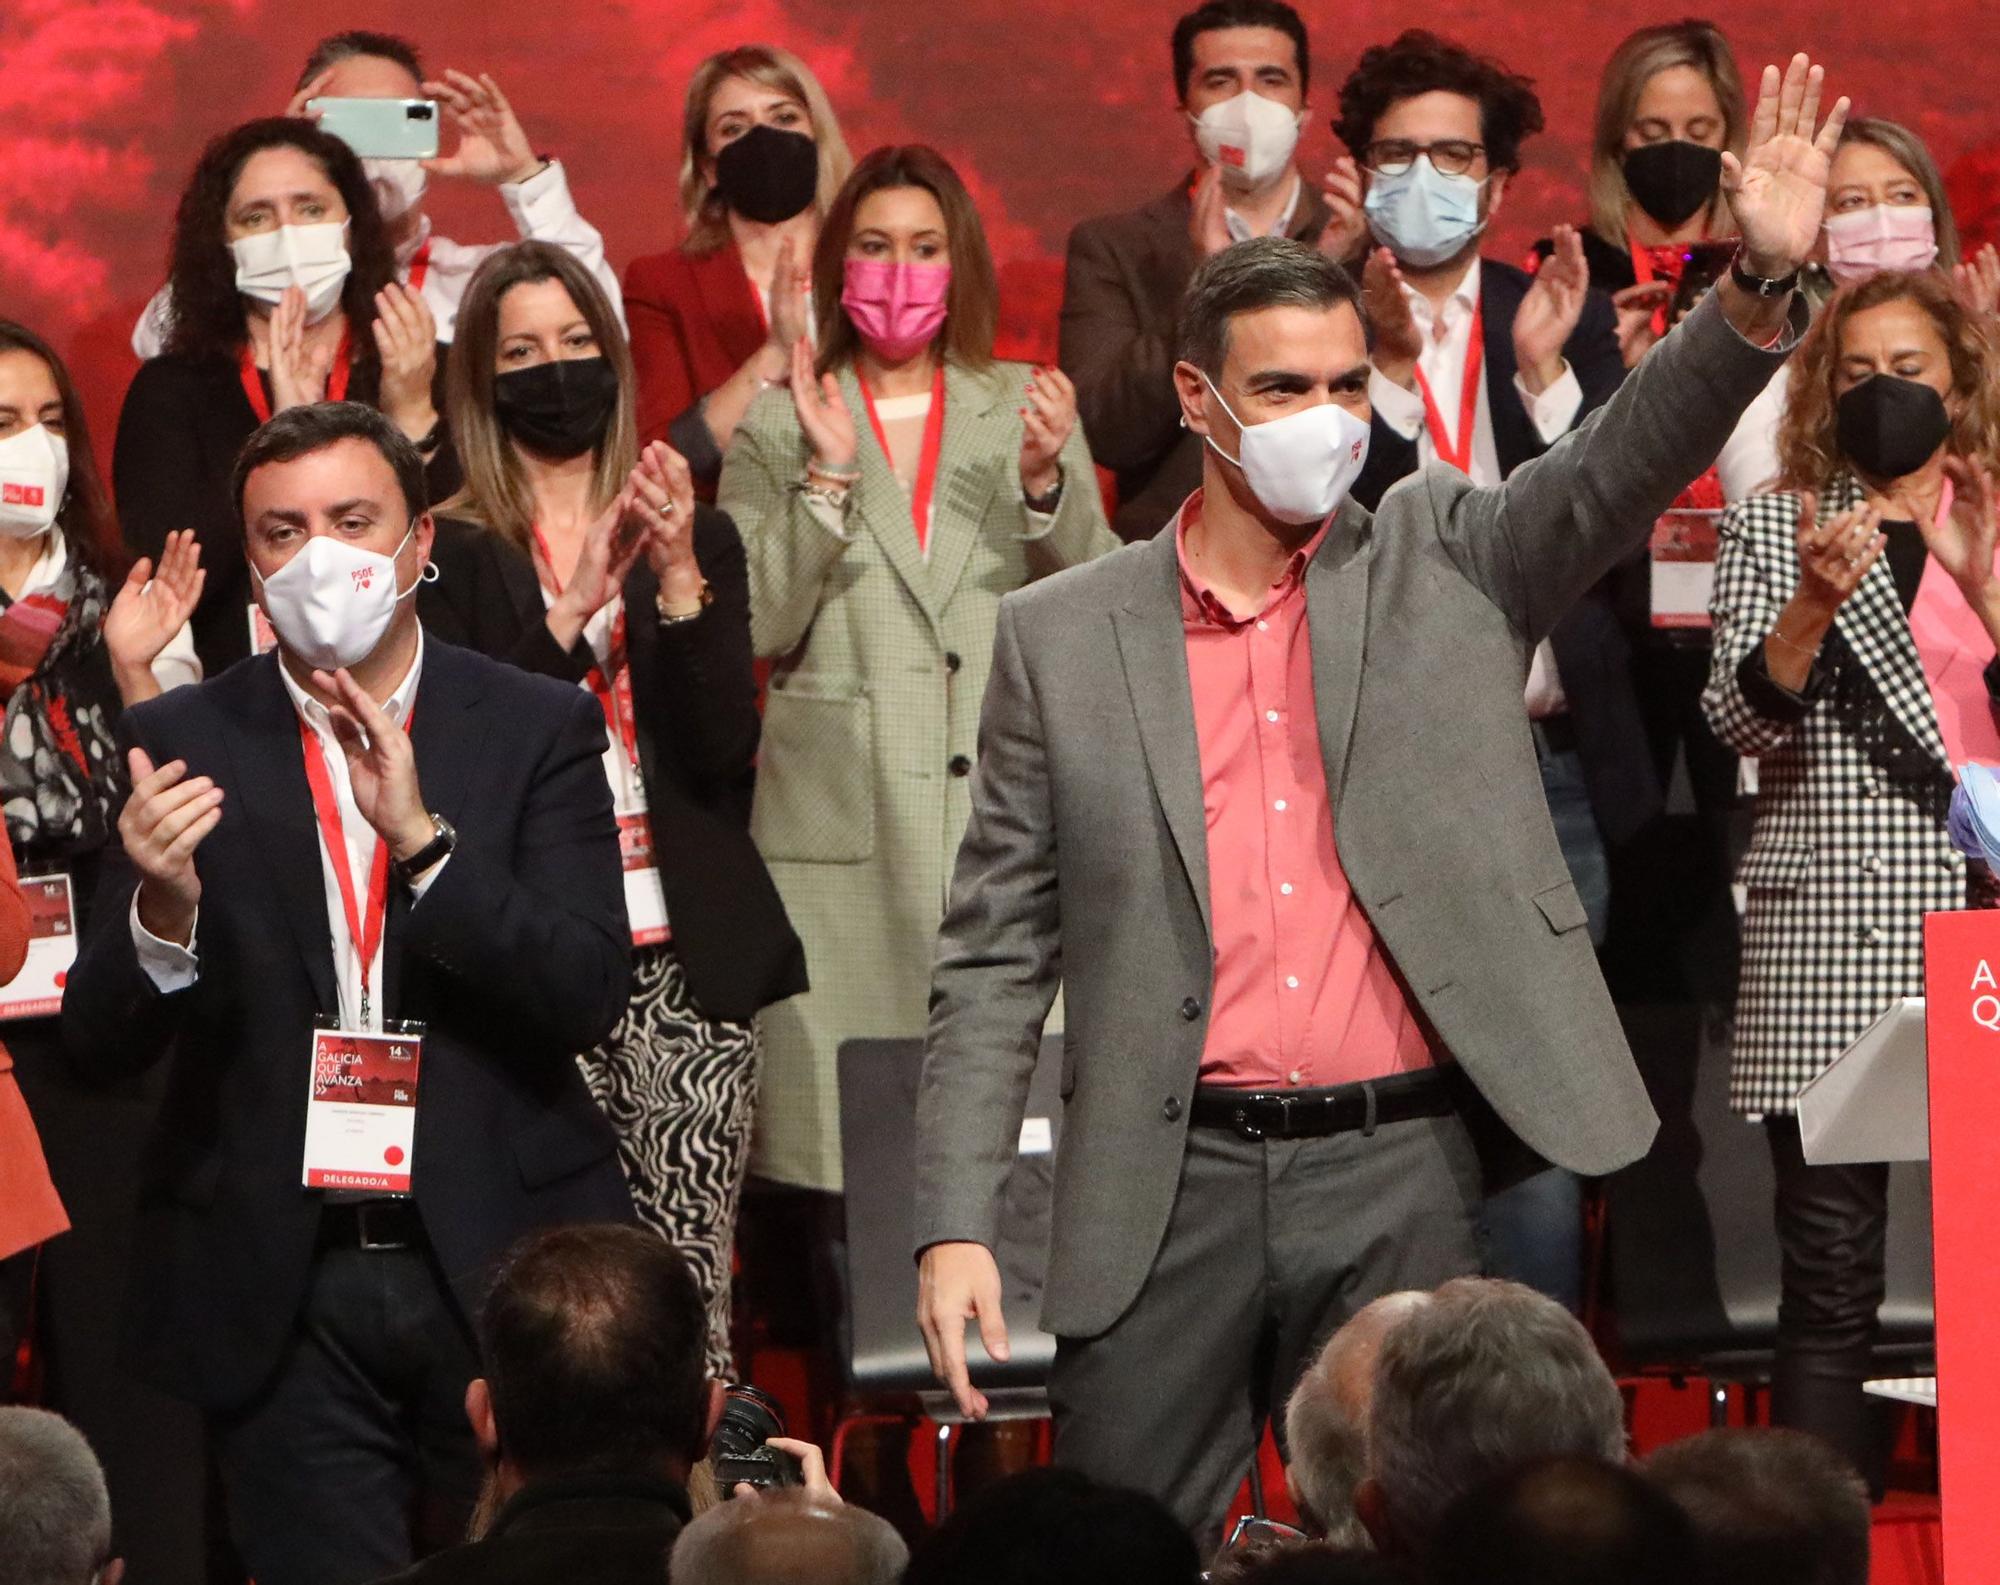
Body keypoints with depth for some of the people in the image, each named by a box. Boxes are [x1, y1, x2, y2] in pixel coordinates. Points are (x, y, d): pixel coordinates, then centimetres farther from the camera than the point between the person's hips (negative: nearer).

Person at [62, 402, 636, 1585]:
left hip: (500, 1266, 0)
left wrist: (422, 837, -20)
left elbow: (591, 995, -9)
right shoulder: (183, 743, 2)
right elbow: (101, 1043, -2)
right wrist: (164, 908, -23)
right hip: (286, 1296, 0)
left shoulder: (539, 727, 2)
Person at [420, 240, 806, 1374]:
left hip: (685, 953, 2)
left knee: (691, 1272, -6)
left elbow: (727, 748, 3)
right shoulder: (453, 555, 7)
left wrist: (678, 577, -9)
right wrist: (574, 605, -13)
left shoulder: (698, 538, 14)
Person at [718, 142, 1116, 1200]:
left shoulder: (1028, 409, 12)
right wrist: (827, 476, -9)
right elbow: (757, 625, 0)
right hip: (840, 831, -1)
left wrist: (1046, 480, -11)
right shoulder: (775, 429, 9)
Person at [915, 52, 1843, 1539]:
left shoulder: (1446, 567, 8)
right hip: (1170, 1189, 0)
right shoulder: (1061, 637, 6)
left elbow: (1627, 461, -6)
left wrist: (1759, 287, -25)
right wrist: (956, 1225, -2)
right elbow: (997, 954, 5)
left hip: (1399, 1185, 1)